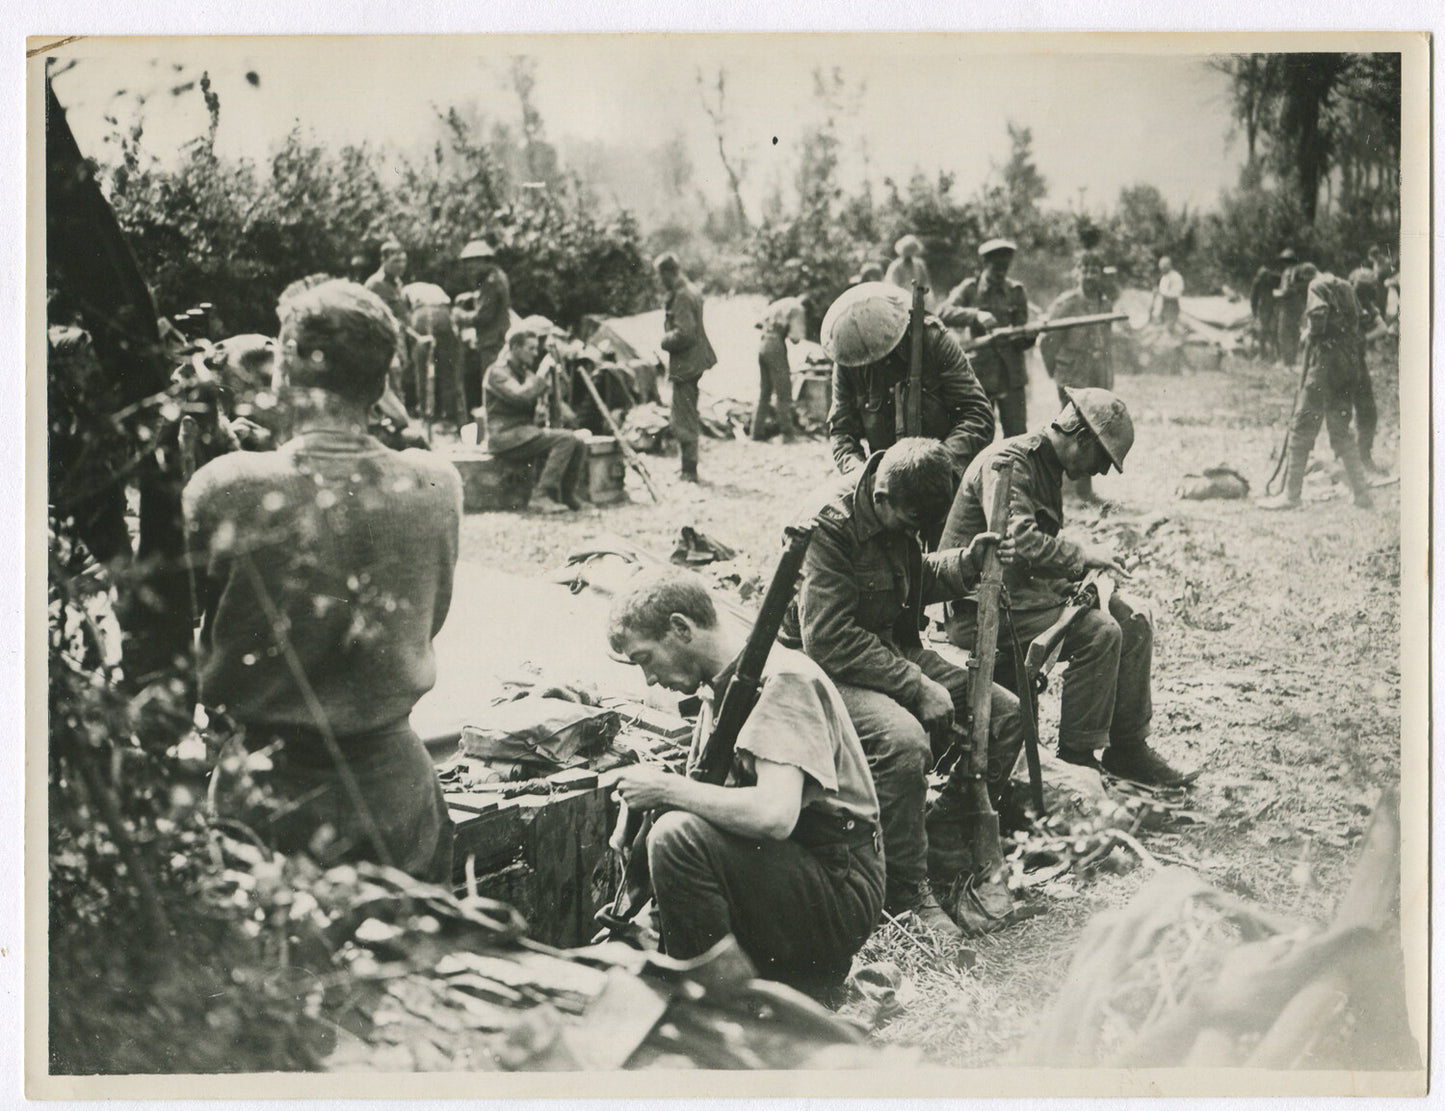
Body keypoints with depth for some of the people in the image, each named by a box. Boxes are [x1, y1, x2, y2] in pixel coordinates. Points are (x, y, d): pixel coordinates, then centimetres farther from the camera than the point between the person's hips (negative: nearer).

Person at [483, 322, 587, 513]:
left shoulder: (524, 372, 21)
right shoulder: (497, 372, -7)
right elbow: (521, 396, -23)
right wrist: (542, 376, -13)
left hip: (526, 432, 9)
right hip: (505, 437, -9)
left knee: (579, 442, -9)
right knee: (565, 438, -26)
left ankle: (568, 495, -2)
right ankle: (542, 496, -28)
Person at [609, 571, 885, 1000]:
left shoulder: (782, 680, -17)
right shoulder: (723, 687, 13)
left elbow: (774, 815, -32)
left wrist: (667, 788, -21)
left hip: (841, 893, -10)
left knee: (678, 837, -29)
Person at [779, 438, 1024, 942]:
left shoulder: (901, 513, 0)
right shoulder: (829, 525, -25)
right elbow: (829, 641, -28)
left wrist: (966, 563, -2)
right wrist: (918, 686, -26)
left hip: (894, 650, 9)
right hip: (826, 670, -9)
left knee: (1006, 713, -2)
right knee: (905, 741, -34)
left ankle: (946, 839, 8)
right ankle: (907, 890, -18)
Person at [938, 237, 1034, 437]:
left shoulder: (1016, 291, 7)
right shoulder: (970, 288, 4)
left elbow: (1020, 341, 4)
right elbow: (943, 313, -13)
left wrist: (1030, 334, -20)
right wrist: (976, 315, -26)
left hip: (1012, 376, 1)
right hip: (980, 374, -1)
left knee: (1017, 437, -3)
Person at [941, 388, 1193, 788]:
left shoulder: (1049, 469, 17)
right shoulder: (1007, 462, -16)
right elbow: (1014, 537, -32)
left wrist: (1080, 574, 6)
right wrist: (1081, 556, -23)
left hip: (1023, 589, 10)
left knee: (1134, 618, 0)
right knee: (1099, 632, -24)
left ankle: (1129, 747, 6)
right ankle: (1077, 752, -12)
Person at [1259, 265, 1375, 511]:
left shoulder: (1317, 287, -4)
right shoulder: (1345, 287, 19)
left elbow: (1318, 316, -22)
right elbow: (1359, 319, 14)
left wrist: (1310, 336, -4)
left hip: (1325, 363, -8)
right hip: (1349, 365, 8)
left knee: (1302, 427, -3)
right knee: (1341, 430, 14)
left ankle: (1291, 494, -3)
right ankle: (1362, 493, 11)